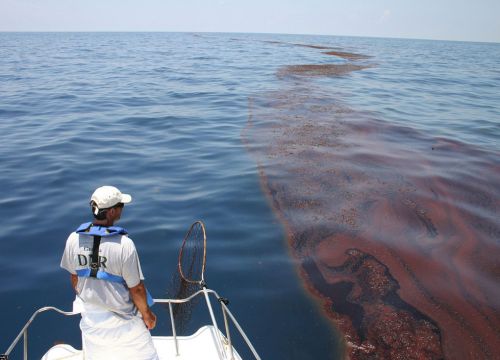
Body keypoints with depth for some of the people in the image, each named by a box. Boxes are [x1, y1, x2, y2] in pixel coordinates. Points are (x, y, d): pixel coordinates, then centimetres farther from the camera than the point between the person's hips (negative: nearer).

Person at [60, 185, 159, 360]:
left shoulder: (74, 239, -14)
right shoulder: (124, 244, -28)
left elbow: (74, 277, 1)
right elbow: (136, 288, -19)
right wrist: (147, 314, -2)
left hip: (91, 316, 5)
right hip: (122, 319, -5)